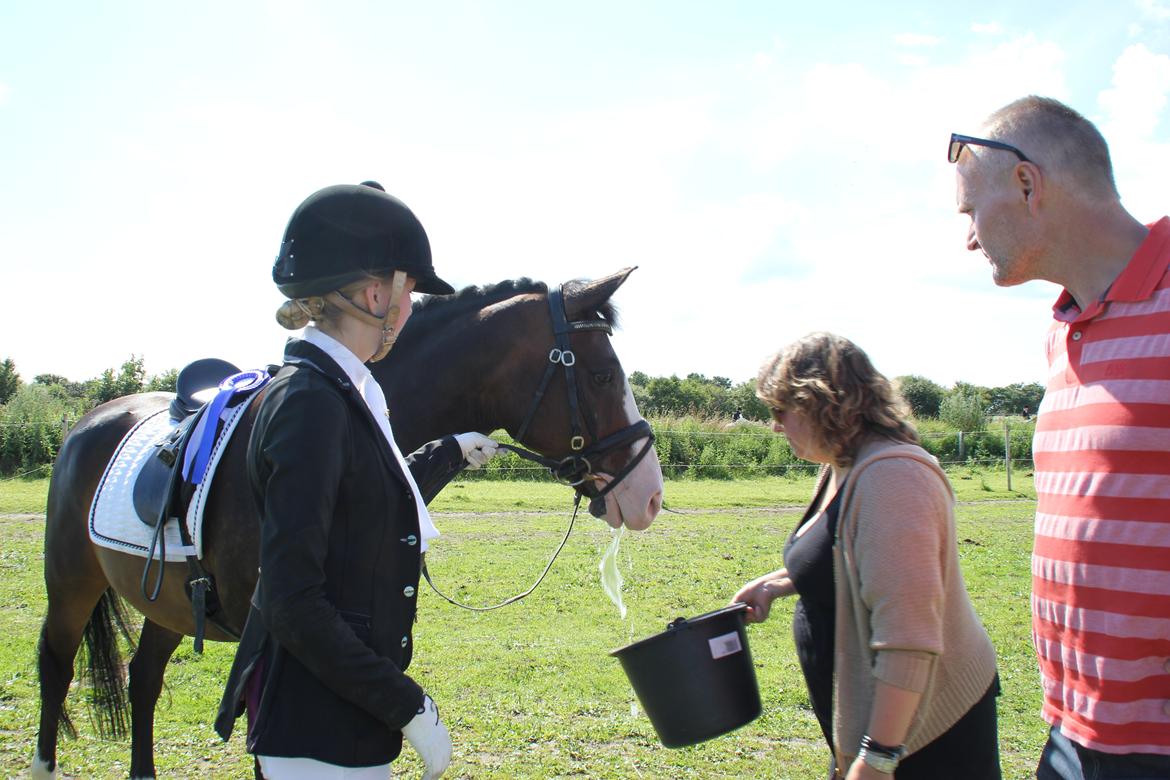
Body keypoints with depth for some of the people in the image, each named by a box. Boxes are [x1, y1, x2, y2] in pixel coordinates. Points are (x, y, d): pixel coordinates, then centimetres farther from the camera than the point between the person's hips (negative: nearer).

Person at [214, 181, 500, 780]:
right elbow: (293, 604, -24)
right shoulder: (309, 403, -21)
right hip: (316, 729, -10)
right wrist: (409, 707, -20)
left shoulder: (336, 393, 8)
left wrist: (450, 454, 36)